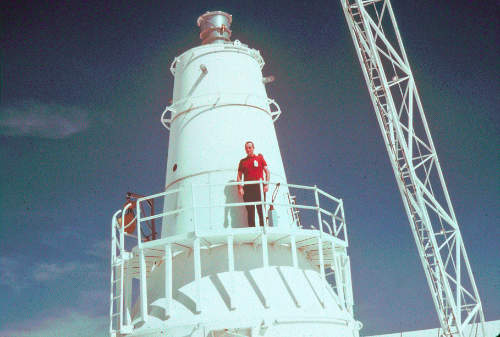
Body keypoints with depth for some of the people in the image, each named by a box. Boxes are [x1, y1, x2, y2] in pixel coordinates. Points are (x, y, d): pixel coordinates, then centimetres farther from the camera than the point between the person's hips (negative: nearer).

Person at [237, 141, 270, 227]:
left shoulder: (260, 158, 12)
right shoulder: (243, 161, 16)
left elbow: (267, 172, 8)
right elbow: (239, 176, 13)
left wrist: (267, 184, -5)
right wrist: (240, 188, -1)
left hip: (259, 187, -2)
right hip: (247, 188, 2)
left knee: (261, 210, -7)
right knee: (250, 211, 0)